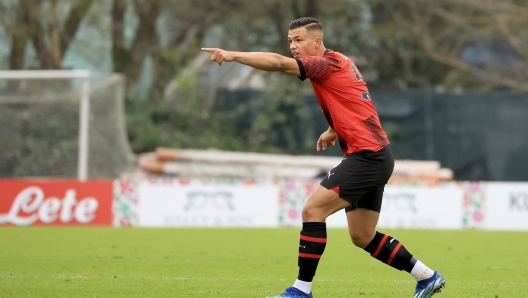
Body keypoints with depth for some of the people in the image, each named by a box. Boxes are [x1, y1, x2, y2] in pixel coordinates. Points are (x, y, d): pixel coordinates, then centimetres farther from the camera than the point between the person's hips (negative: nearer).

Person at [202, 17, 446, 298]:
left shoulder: (329, 63, -12)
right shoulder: (340, 64, 18)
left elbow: (278, 63, -24)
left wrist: (232, 55, -25)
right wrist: (334, 130, 26)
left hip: (366, 156, -10)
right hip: (376, 158, 10)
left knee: (313, 210, -15)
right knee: (362, 237, 14)